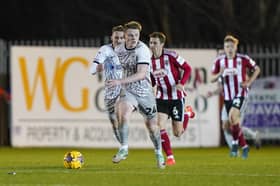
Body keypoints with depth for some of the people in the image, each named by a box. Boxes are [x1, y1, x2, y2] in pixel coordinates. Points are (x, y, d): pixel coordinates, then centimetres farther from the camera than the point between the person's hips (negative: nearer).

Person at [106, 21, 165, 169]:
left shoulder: (143, 50, -18)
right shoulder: (119, 49, -1)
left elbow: (141, 74, -28)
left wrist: (120, 82, -33)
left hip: (145, 91, -2)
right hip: (128, 91, 2)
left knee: (152, 126, 9)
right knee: (123, 114, -29)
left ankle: (158, 153, 34)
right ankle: (123, 149, -20)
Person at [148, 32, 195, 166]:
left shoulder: (171, 56, -14)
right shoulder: (150, 60, 1)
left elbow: (187, 68, -7)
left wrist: (181, 83, -22)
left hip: (176, 98, -4)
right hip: (161, 98, 4)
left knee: (177, 133, 2)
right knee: (159, 126, -17)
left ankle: (188, 113, 34)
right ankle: (170, 157, -6)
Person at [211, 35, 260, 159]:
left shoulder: (243, 59, -7)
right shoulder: (219, 61, -1)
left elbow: (257, 69, 6)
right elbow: (213, 78, 2)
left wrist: (249, 82, -5)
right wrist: (220, 73, -19)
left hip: (240, 93, -4)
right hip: (227, 96, 4)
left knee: (232, 116, -26)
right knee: (234, 123, 6)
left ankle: (235, 142, -8)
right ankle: (244, 146, 23)